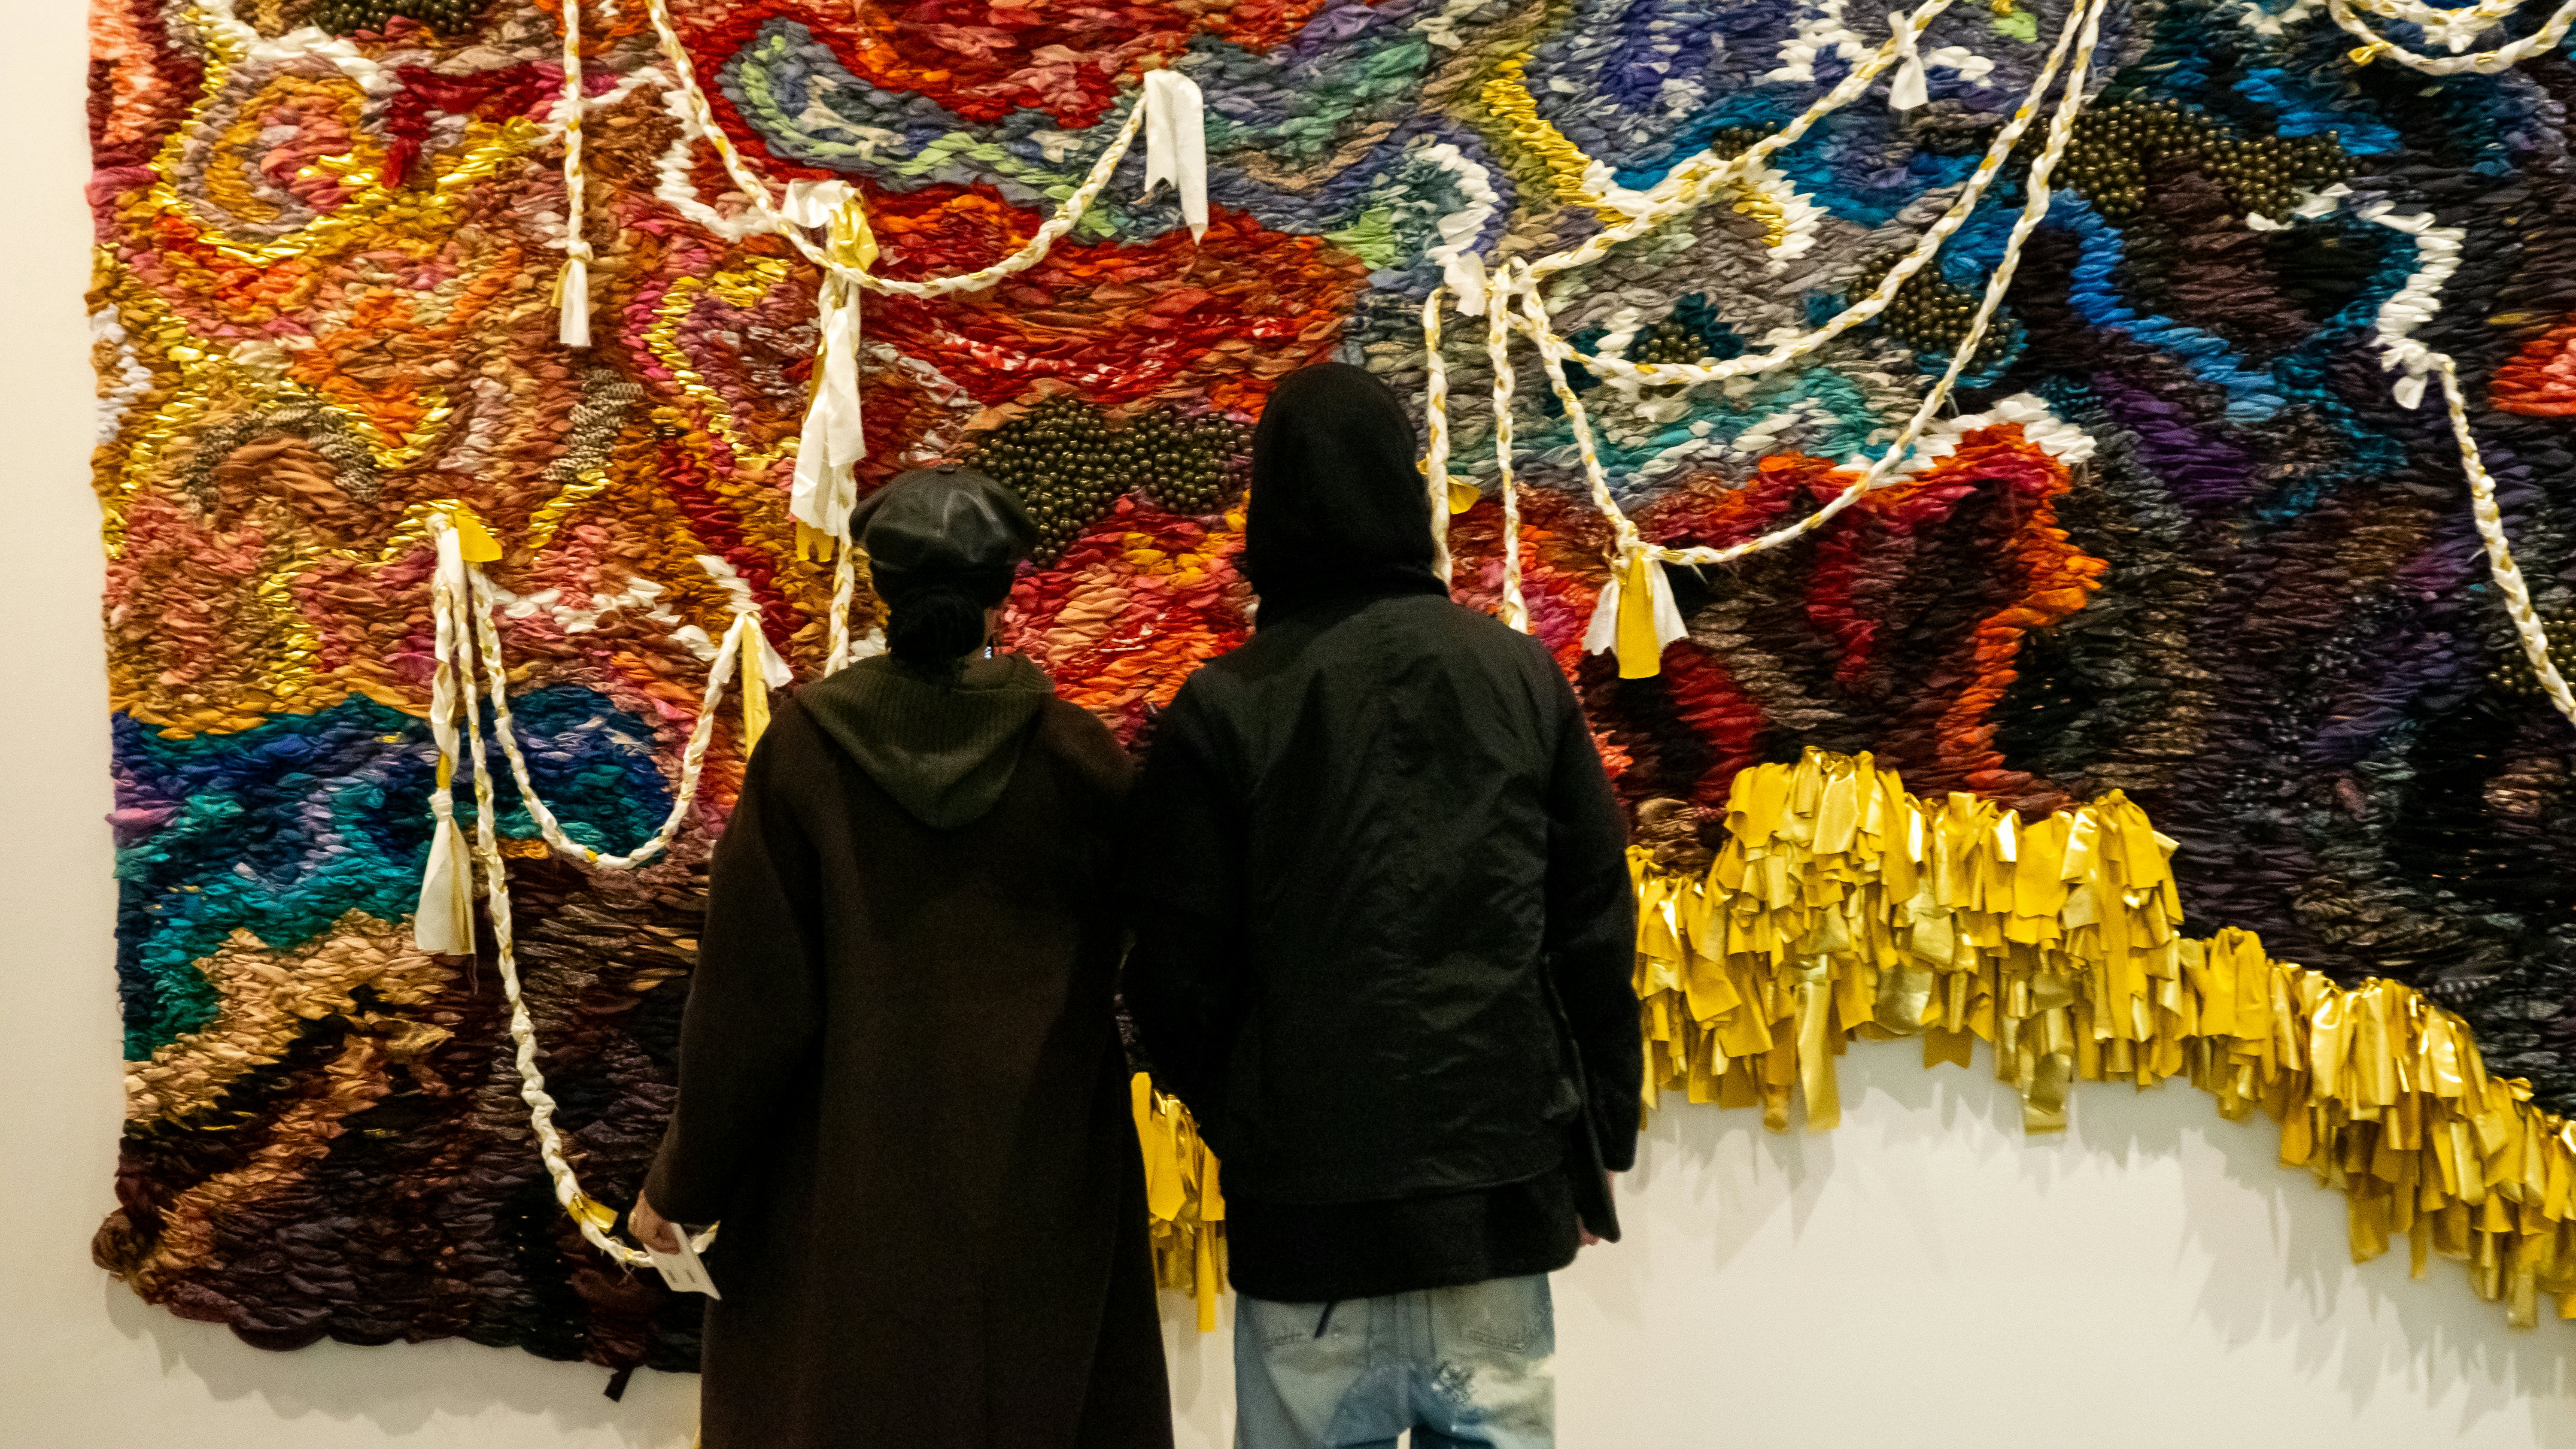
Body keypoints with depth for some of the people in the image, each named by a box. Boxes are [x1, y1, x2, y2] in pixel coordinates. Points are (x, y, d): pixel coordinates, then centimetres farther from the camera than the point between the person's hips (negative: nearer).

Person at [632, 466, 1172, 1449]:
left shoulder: (804, 749, -10)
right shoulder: (1074, 755, -9)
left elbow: (748, 995, -8)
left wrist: (683, 1181, 1)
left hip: (851, 1180, 0)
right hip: (1041, 1176, 0)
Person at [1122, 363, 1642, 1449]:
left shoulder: (1223, 708, -6)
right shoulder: (1519, 674, 2)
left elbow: (1177, 971, -3)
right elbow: (1596, 923, 4)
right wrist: (1598, 1138, 12)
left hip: (1309, 1185, -2)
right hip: (1501, 1170, 2)